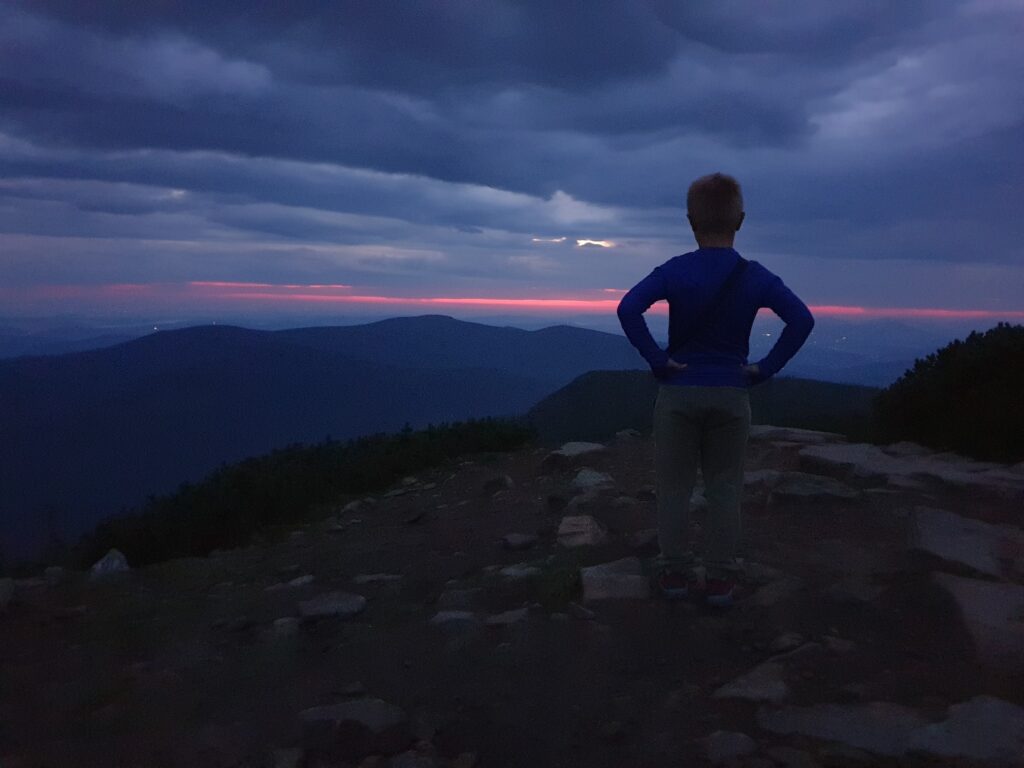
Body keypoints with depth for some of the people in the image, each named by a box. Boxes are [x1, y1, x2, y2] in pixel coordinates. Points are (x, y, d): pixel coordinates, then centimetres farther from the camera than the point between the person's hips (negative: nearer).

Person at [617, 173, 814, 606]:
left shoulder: (674, 271, -8)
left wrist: (655, 359, -13)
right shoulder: (755, 276, -3)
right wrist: (766, 369, -5)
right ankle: (720, 579, 18)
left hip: (679, 392, -1)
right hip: (731, 395, 1)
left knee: (674, 487, 10)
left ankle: (674, 572, 20)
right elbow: (802, 320, -10)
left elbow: (628, 309, -21)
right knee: (725, 489, 11)